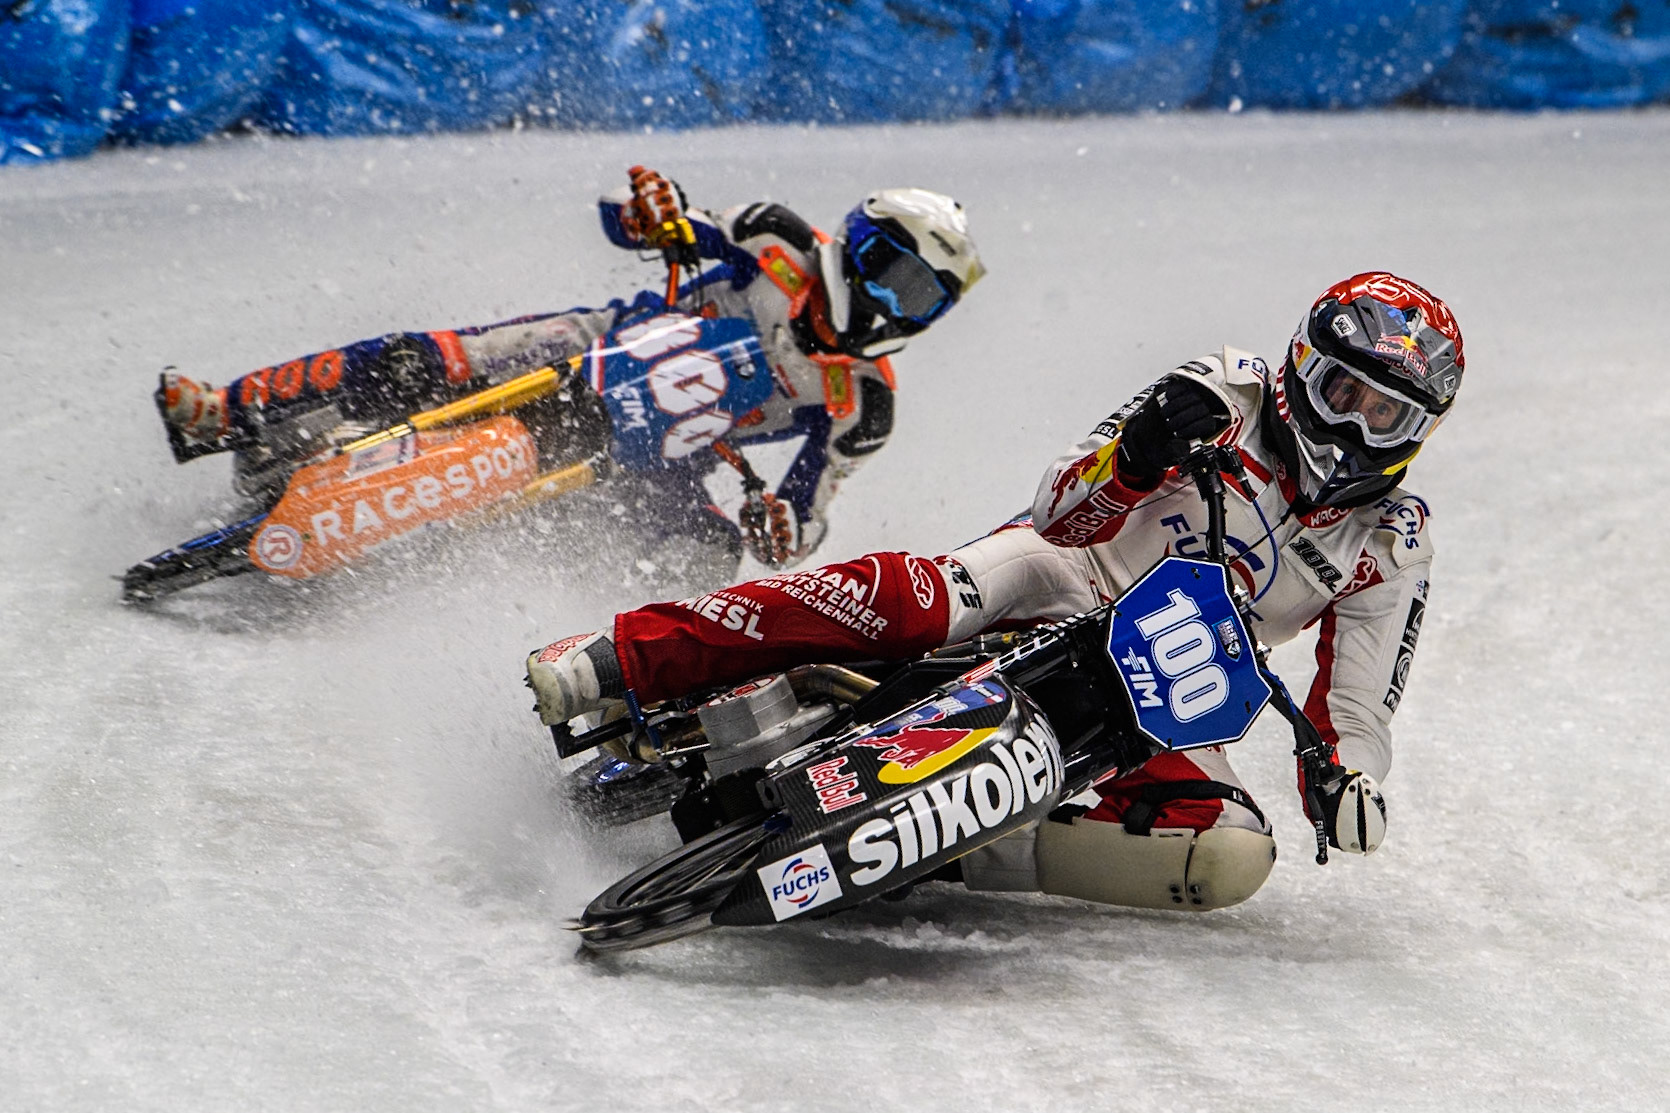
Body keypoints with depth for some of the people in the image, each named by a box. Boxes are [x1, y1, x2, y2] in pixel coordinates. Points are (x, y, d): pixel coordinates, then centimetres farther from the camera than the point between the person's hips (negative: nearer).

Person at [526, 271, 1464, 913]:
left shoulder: (1393, 547, 4)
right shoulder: (1232, 394, -2)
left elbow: (1359, 699, 3)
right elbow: (1064, 513, -9)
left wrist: (1350, 776, -20)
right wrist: (1135, 452, -31)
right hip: (1057, 592, -2)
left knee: (1233, 855, -27)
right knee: (904, 597, -35)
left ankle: (982, 850, -29)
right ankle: (619, 663, -35)